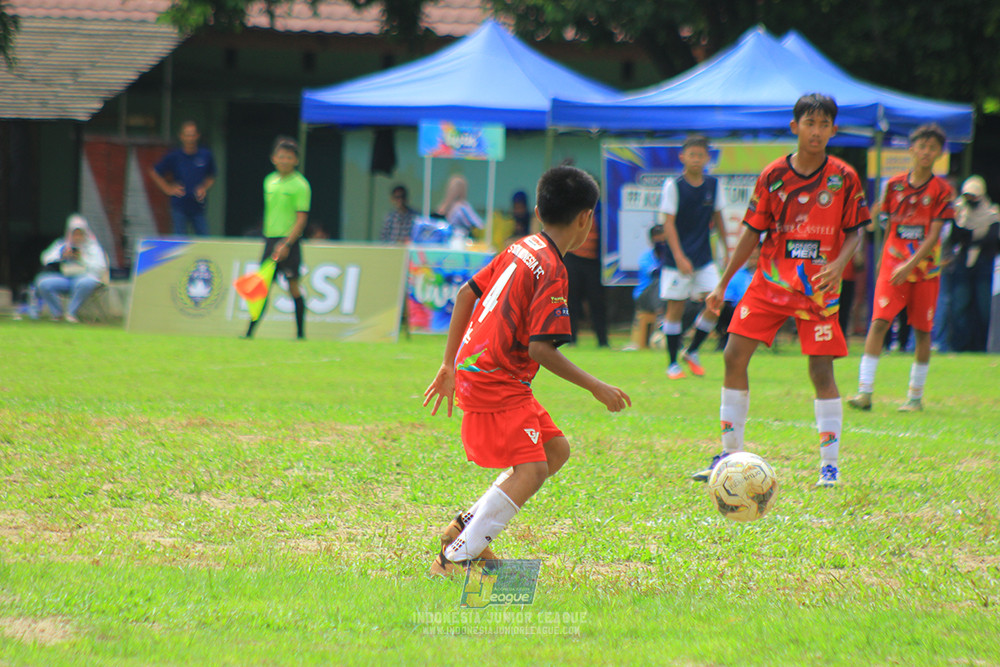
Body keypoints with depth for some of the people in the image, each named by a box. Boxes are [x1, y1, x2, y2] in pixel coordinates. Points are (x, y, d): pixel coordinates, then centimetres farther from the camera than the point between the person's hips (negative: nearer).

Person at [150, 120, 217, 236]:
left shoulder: (206, 155, -1)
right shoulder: (174, 156, -6)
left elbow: (211, 178, 15)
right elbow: (154, 173, 7)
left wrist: (204, 188, -5)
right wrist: (168, 189, -3)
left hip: (198, 207, 2)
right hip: (179, 206, -2)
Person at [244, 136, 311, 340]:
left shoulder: (300, 185, -9)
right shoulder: (269, 182, 11)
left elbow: (301, 218, -12)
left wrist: (287, 244, -18)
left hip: (289, 241, -6)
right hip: (270, 239, 6)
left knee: (293, 286, -2)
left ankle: (301, 333, 6)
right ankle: (250, 332, 3)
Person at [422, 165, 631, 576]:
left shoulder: (521, 249, 11)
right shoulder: (552, 271, -17)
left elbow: (466, 293, 17)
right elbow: (540, 349, -22)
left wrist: (450, 365, 23)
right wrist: (595, 387, -15)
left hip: (473, 368, 10)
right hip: (494, 381, -10)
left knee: (556, 450, 15)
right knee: (531, 468, -17)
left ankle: (467, 527, 14)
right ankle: (455, 557, -19)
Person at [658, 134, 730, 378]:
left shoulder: (713, 185, 5)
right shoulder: (674, 186, -9)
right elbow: (668, 223, -11)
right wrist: (679, 257, -19)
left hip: (704, 258, 4)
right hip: (677, 259, -4)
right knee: (675, 308, -1)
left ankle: (692, 352, 14)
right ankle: (673, 364, 10)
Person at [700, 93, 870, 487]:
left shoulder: (844, 178, -3)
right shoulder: (773, 175, 1)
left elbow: (854, 232, 2)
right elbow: (753, 232, 7)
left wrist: (838, 263, -19)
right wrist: (723, 283, 6)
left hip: (818, 288, -2)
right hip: (770, 281, 2)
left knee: (821, 370, -7)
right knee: (735, 356, -5)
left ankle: (829, 464, 3)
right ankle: (730, 455, 5)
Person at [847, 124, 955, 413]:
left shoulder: (941, 189, -3)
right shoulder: (894, 185, 4)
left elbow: (934, 235, -9)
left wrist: (909, 265, -18)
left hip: (925, 268, -1)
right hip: (893, 265, 1)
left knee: (922, 330, 4)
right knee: (879, 321, -13)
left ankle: (915, 396, 16)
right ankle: (865, 391, -18)